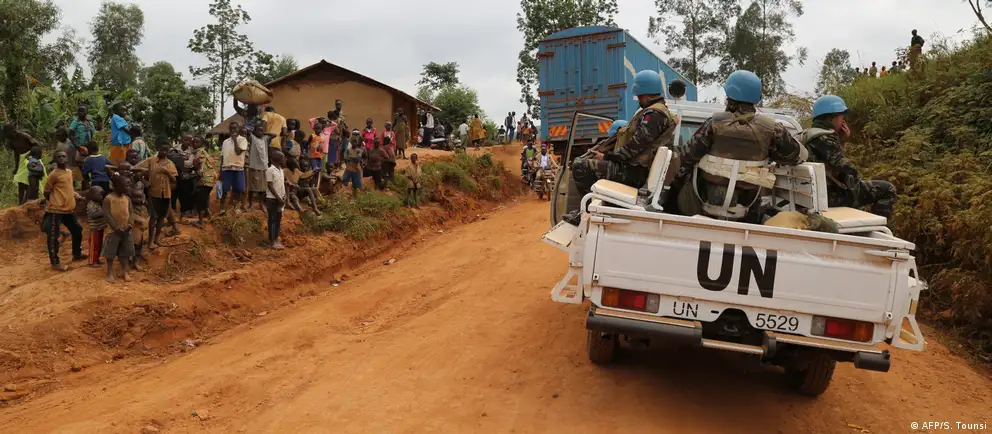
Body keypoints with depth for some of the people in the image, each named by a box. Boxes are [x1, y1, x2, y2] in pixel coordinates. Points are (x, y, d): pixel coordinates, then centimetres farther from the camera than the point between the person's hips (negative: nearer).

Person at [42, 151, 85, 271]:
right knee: (53, 236, -2)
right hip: (56, 210, -9)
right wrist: (54, 203, 1)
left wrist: (76, 195, 9)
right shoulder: (54, 174, -12)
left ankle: (77, 254, 38)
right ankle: (55, 263, 4)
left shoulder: (69, 172, 12)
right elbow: (46, 191, -7)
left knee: (77, 231, 20)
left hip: (69, 209, 9)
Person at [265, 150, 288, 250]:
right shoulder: (270, 170, -14)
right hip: (272, 199, -8)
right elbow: (270, 186, -16)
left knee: (279, 219, 10)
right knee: (272, 219, -2)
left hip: (280, 198, 8)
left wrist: (284, 197, 6)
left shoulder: (281, 170, 11)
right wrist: (278, 198, -18)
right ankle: (272, 241, 2)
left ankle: (276, 239, 17)